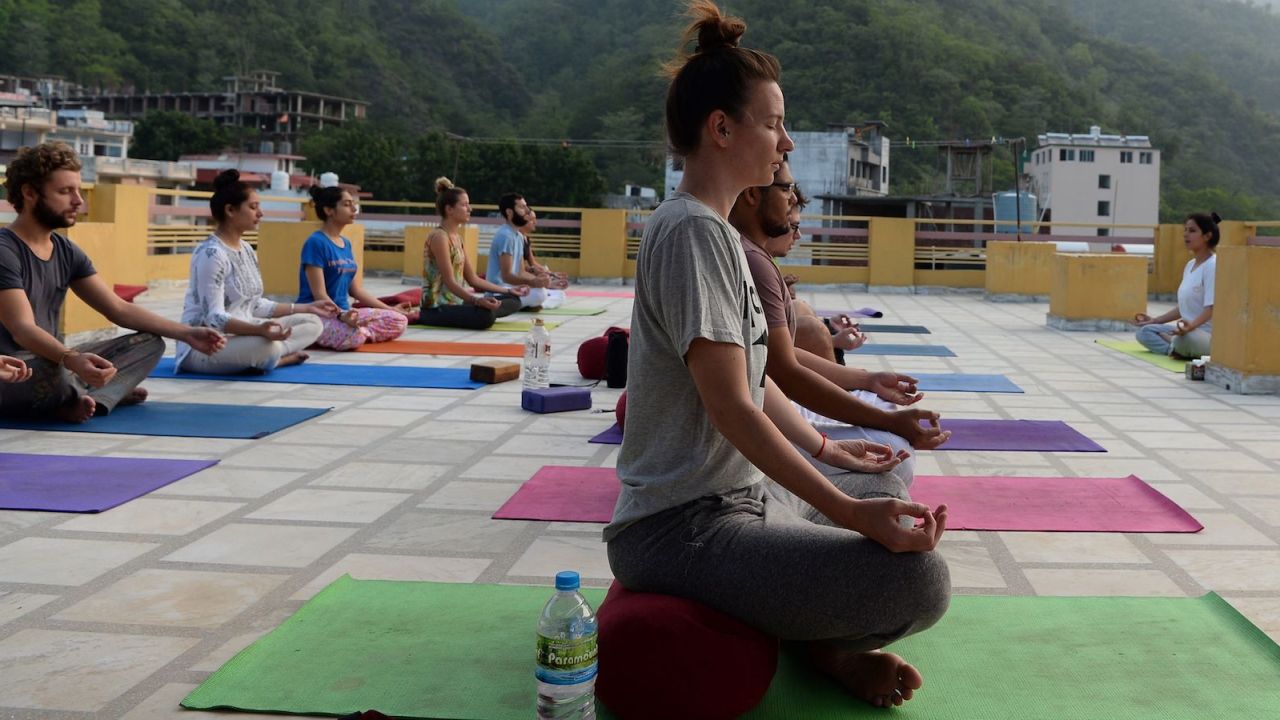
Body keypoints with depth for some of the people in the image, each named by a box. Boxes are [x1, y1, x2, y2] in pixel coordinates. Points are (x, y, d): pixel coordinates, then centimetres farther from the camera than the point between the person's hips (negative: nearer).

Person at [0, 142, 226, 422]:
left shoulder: (66, 251, 8)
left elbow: (119, 310, 9)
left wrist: (187, 334, -2)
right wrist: (72, 360, -48)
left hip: (54, 360, 8)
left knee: (149, 343, 0)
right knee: (52, 372, -41)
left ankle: (76, 401, -18)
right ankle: (100, 396, -9)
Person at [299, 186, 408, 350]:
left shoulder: (346, 244, 13)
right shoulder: (316, 243, -13)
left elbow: (356, 289, 17)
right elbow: (319, 294, -19)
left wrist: (390, 309, 15)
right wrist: (341, 315, -35)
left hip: (344, 312, 8)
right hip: (316, 315, -8)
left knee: (399, 321, -5)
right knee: (353, 336, -38)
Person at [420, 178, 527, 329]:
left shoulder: (456, 237, 14)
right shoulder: (439, 237, -15)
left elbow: (472, 279, 14)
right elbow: (450, 282, -22)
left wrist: (509, 291, 13)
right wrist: (477, 301, -36)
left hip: (457, 301, 9)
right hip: (437, 307, -9)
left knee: (513, 301, 9)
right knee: (485, 317, -36)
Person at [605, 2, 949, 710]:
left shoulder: (716, 230, 15)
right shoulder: (693, 231, -18)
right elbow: (732, 407, -24)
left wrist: (823, 449, 25)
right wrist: (846, 511, -25)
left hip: (739, 493, 11)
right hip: (682, 529, -11)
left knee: (888, 489, 27)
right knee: (920, 578, -24)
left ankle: (829, 640, 11)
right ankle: (825, 646, 7)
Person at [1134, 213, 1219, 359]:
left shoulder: (1213, 265, -14)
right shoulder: (1190, 265, 13)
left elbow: (1211, 309, -23)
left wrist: (1191, 326, -40)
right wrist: (1155, 320, 20)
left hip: (1210, 336, -9)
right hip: (1189, 330, 9)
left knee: (1186, 338, -41)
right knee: (1144, 331, -1)